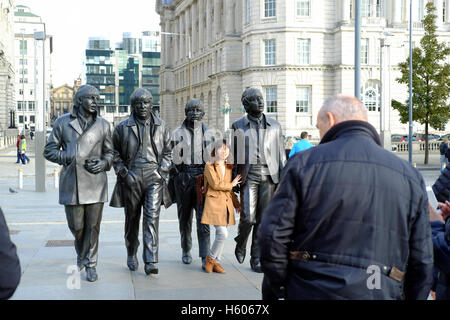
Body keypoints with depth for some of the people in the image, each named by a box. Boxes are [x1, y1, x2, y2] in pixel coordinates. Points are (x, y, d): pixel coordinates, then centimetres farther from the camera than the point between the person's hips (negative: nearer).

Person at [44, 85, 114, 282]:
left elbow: (109, 152, 15)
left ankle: (90, 264, 16)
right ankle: (81, 252, 36)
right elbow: (49, 151, 7)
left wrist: (103, 163, -7)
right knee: (76, 226, 5)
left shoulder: (103, 125, 8)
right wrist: (70, 159, -8)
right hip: (71, 183, 0)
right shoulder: (63, 122, 5)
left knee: (93, 226, 1)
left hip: (95, 183, 0)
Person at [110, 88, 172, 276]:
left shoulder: (161, 126, 7)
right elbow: (114, 153, 9)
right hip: (131, 179, 0)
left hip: (154, 178, 0)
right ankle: (131, 255, 32)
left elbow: (167, 152, 16)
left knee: (152, 218, -11)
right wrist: (123, 172, -2)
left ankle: (150, 262, -12)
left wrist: (163, 172, 3)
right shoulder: (123, 127, 2)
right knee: (132, 219, 11)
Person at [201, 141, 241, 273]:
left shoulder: (229, 167, 16)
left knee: (221, 235, 6)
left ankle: (216, 262, 16)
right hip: (214, 202, -6)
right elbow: (215, 184, -13)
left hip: (226, 203, 6)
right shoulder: (209, 166, -2)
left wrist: (237, 204, 19)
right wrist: (231, 184, -1)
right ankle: (211, 258, 5)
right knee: (223, 233, -15)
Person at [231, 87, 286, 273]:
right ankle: (240, 245, 20)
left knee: (263, 219, 3)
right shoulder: (238, 126, 6)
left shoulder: (274, 126, 12)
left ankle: (256, 258, 14)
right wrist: (234, 180, 4)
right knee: (248, 217, -10)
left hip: (269, 176, 2)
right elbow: (234, 154, 8)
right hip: (248, 176, -2)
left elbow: (280, 154, 12)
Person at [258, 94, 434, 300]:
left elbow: (272, 236, -7)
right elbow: (421, 261, 5)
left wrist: (273, 292, 4)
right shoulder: (411, 176, 5)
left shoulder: (303, 163, -3)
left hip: (310, 291, -2)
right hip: (381, 293, 3)